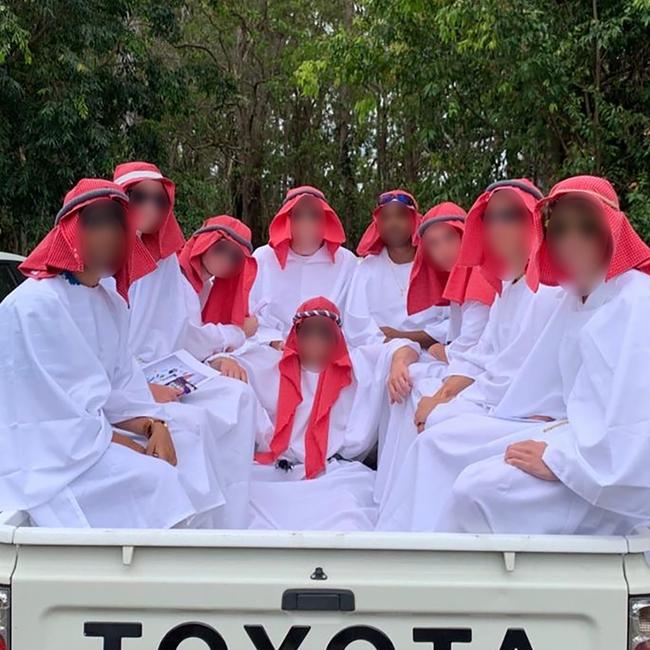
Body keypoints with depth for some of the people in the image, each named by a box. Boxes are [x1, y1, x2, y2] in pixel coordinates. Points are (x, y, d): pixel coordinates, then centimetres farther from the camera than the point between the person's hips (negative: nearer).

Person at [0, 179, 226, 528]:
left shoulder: (111, 304, 9)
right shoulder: (33, 305, -18)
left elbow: (123, 386, 7)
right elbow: (51, 404, -22)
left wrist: (154, 426, -12)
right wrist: (128, 445, -18)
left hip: (96, 429, 9)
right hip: (42, 448, -9)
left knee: (191, 448, -2)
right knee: (152, 478, -24)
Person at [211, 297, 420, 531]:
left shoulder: (360, 363, 24)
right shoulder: (268, 364, 25)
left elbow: (403, 348, 19)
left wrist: (399, 363, -6)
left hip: (339, 473, -1)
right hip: (273, 473, 1)